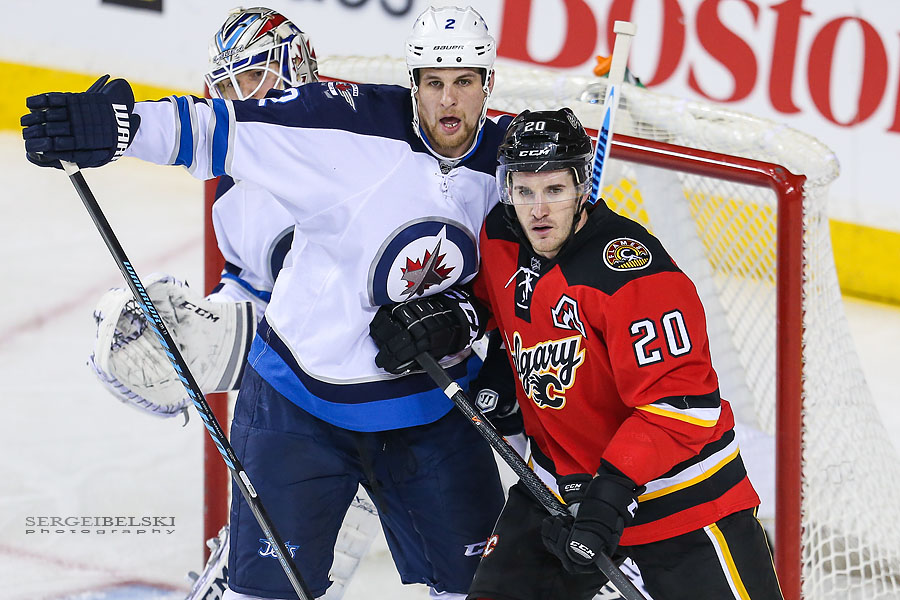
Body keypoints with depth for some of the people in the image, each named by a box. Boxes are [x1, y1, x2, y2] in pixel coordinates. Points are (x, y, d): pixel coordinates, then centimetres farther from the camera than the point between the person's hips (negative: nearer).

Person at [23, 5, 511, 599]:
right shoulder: (354, 121, -17)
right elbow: (221, 129, -21)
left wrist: (458, 317, -12)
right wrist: (117, 127, -35)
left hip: (427, 404, 3)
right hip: (299, 393, -3)